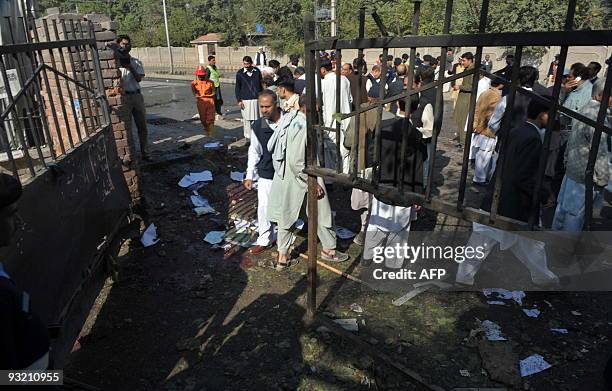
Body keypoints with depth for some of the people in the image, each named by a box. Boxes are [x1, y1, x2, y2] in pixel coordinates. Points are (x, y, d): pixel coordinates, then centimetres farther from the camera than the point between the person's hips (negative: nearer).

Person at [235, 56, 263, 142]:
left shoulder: (257, 71, 5)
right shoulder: (240, 73, 2)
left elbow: (261, 84, 13)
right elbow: (237, 87, 4)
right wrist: (239, 100, -3)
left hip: (256, 99, 1)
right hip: (245, 100, -1)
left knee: (256, 119, 4)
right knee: (247, 119, 0)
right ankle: (248, 137, 9)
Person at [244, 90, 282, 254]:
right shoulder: (257, 126, -4)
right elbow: (254, 152, 6)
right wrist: (249, 175, 5)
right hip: (266, 173, 2)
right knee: (264, 207, 4)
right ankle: (265, 238, 23)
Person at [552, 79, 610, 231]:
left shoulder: (584, 109, 6)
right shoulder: (597, 116, -21)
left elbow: (572, 140, 14)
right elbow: (600, 152, -20)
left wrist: (567, 161, 22)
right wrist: (602, 179, -13)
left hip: (571, 168, 9)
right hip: (584, 174, -9)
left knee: (563, 205, 18)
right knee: (575, 213, 3)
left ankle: (556, 231, 32)